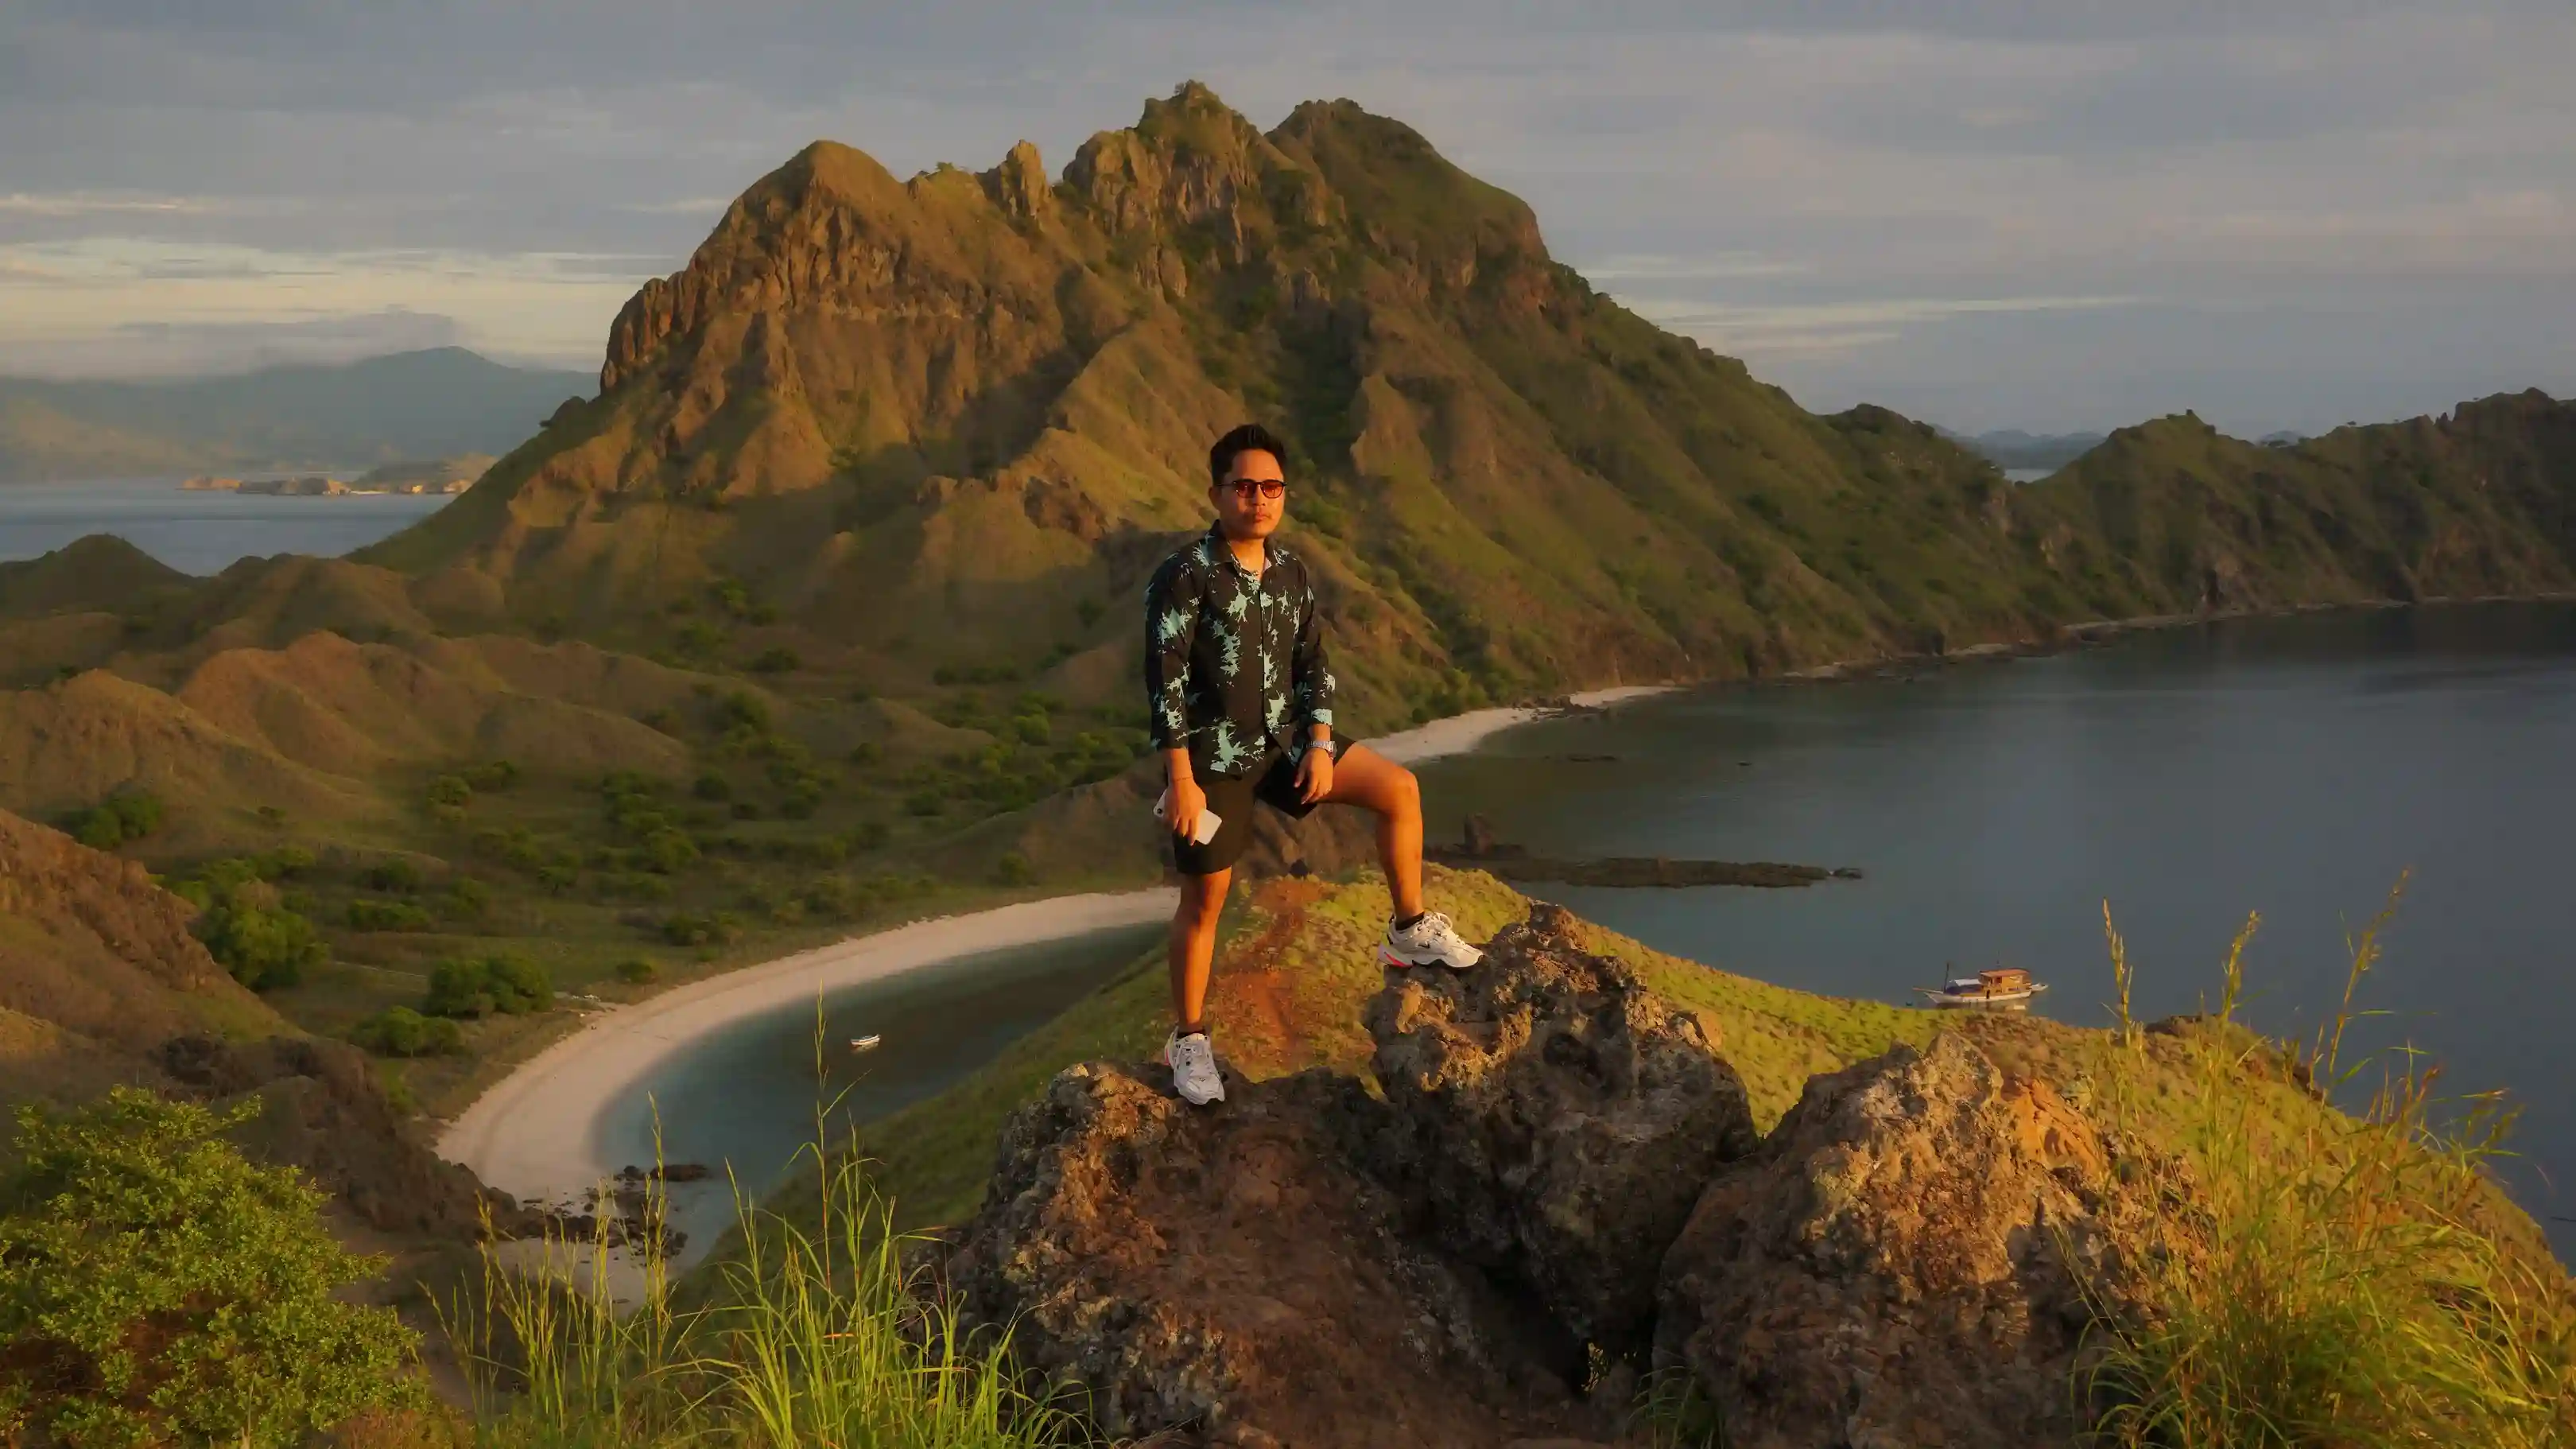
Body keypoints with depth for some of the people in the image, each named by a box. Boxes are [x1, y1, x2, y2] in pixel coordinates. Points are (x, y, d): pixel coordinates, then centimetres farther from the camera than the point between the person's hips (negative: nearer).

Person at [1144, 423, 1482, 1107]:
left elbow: (1311, 664, 11)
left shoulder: (1292, 574, 2)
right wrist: (1181, 781, -19)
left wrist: (1321, 745, -1)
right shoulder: (1184, 577, -17)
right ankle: (1189, 1040, 16)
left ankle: (1410, 930, 10)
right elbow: (1163, 682, -18)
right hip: (1212, 757, -6)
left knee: (1399, 788, -4)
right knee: (1205, 899, 1)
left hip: (1284, 740, 6)